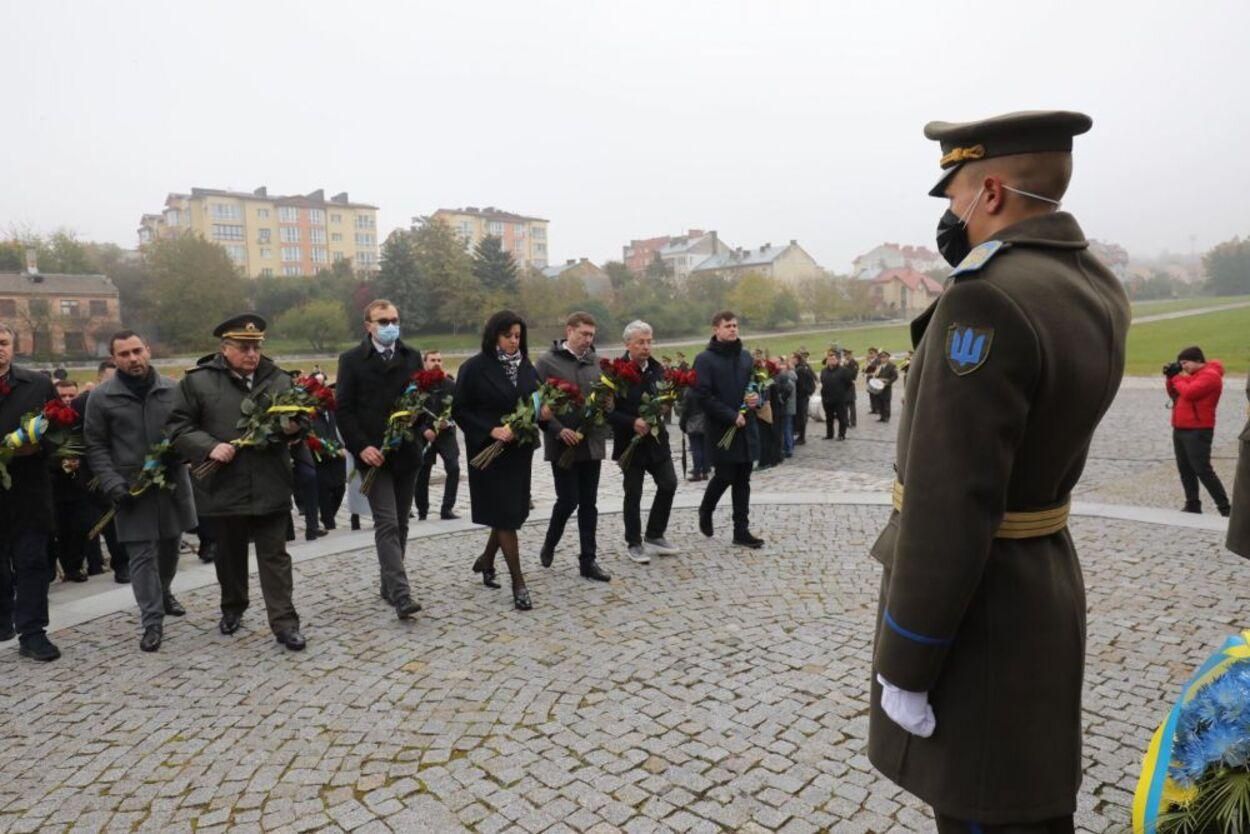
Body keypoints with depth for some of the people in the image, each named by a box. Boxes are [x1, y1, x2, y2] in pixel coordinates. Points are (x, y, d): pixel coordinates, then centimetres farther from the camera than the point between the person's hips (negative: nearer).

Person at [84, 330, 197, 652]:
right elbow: (96, 445, 0)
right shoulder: (101, 397, -2)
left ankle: (164, 592, 42)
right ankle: (152, 622, 6)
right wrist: (112, 483, -10)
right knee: (142, 554, -1)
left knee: (170, 546, 16)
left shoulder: (173, 390, 2)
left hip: (173, 483, 2)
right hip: (132, 488, -2)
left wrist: (180, 458, -9)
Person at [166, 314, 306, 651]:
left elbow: (297, 420, 14)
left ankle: (285, 622, 8)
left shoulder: (279, 379, 6)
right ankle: (232, 608, 39)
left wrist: (295, 427, -9)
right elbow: (177, 426, 0)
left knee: (274, 556, 3)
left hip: (270, 487, 0)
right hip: (223, 488, 0)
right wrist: (209, 447, -15)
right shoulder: (198, 380, -1)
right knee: (229, 554, 17)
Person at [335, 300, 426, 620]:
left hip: (406, 453, 4)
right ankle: (400, 594, -12)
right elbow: (344, 409, -3)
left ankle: (389, 584, 25)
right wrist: (361, 446, -14)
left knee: (400, 524, 11)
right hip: (373, 454, -4)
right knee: (387, 524, -10)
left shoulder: (412, 356, 10)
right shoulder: (352, 360, 0)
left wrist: (417, 426, -10)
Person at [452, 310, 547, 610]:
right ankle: (518, 584, 6)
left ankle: (486, 560, 38)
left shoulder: (526, 366, 7)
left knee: (512, 512, 13)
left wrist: (543, 413, -9)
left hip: (520, 451, 6)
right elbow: (459, 410, -10)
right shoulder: (475, 368, -9)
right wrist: (491, 430, -21)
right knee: (505, 514, -3)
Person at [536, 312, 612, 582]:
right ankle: (549, 543, 25)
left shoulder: (596, 362, 8)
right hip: (563, 444, -4)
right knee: (568, 500, -4)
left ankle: (588, 561, 16)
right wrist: (558, 430, -17)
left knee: (589, 503, 7)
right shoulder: (547, 362, -4)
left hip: (592, 443, 4)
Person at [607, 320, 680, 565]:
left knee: (669, 484, 5)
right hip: (631, 441, -5)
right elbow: (608, 411, -14)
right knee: (633, 493, 5)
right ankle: (633, 544, 20)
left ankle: (654, 536, 23)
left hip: (656, 438, 5)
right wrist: (633, 422, -23)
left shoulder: (656, 369, 5)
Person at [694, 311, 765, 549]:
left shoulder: (745, 357, 12)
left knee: (742, 480, 7)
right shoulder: (705, 360, -7)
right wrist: (732, 416, -18)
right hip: (721, 429, -5)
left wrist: (757, 398, -5)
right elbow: (703, 396, -14)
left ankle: (741, 531, 14)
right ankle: (705, 511, 29)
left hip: (746, 427, 5)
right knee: (724, 477, -1)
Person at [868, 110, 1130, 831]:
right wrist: (977, 256, 7)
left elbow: (949, 506, -27)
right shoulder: (1097, 287, 4)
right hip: (1045, 579, 9)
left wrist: (904, 669, -17)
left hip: (978, 608, -9)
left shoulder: (987, 299, -25)